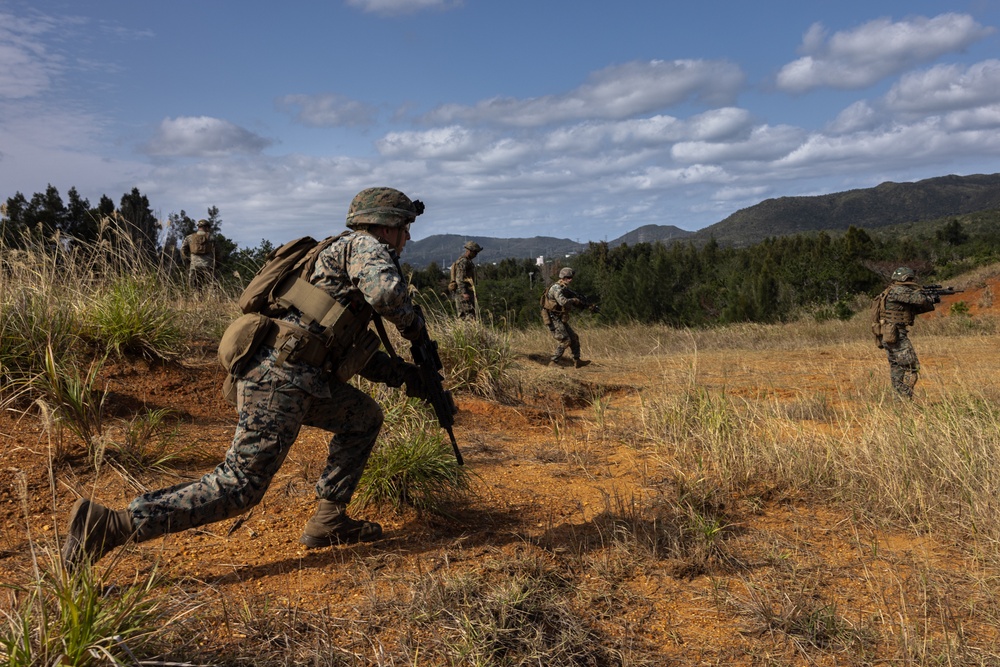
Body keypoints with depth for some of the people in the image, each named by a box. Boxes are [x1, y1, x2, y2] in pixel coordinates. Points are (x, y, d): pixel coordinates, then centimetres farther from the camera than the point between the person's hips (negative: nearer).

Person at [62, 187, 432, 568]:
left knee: (364, 418, 21)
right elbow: (386, 291, -25)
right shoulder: (363, 246, -1)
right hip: (279, 377, -10)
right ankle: (107, 525, -8)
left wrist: (403, 374, 19)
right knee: (239, 486, -7)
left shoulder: (354, 252, 27)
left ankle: (329, 521, 20)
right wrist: (411, 323, -4)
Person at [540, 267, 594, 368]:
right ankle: (553, 362, -7)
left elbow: (574, 305, 18)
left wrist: (586, 306, 4)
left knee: (574, 338, 11)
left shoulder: (565, 289, 13)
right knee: (565, 340, -13)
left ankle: (577, 361, 18)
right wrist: (574, 300, -15)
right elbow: (563, 302, -32)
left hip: (560, 319, 10)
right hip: (552, 319, -10)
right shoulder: (556, 288, -17)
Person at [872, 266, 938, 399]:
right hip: (896, 336, -10)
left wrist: (929, 302, 13)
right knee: (911, 368, -6)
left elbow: (915, 309, 24)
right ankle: (905, 398, -8)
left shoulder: (895, 291, 18)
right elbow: (919, 299, -23)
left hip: (887, 337, 10)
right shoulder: (898, 291, -12)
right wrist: (931, 298, -3)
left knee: (897, 369, 12)